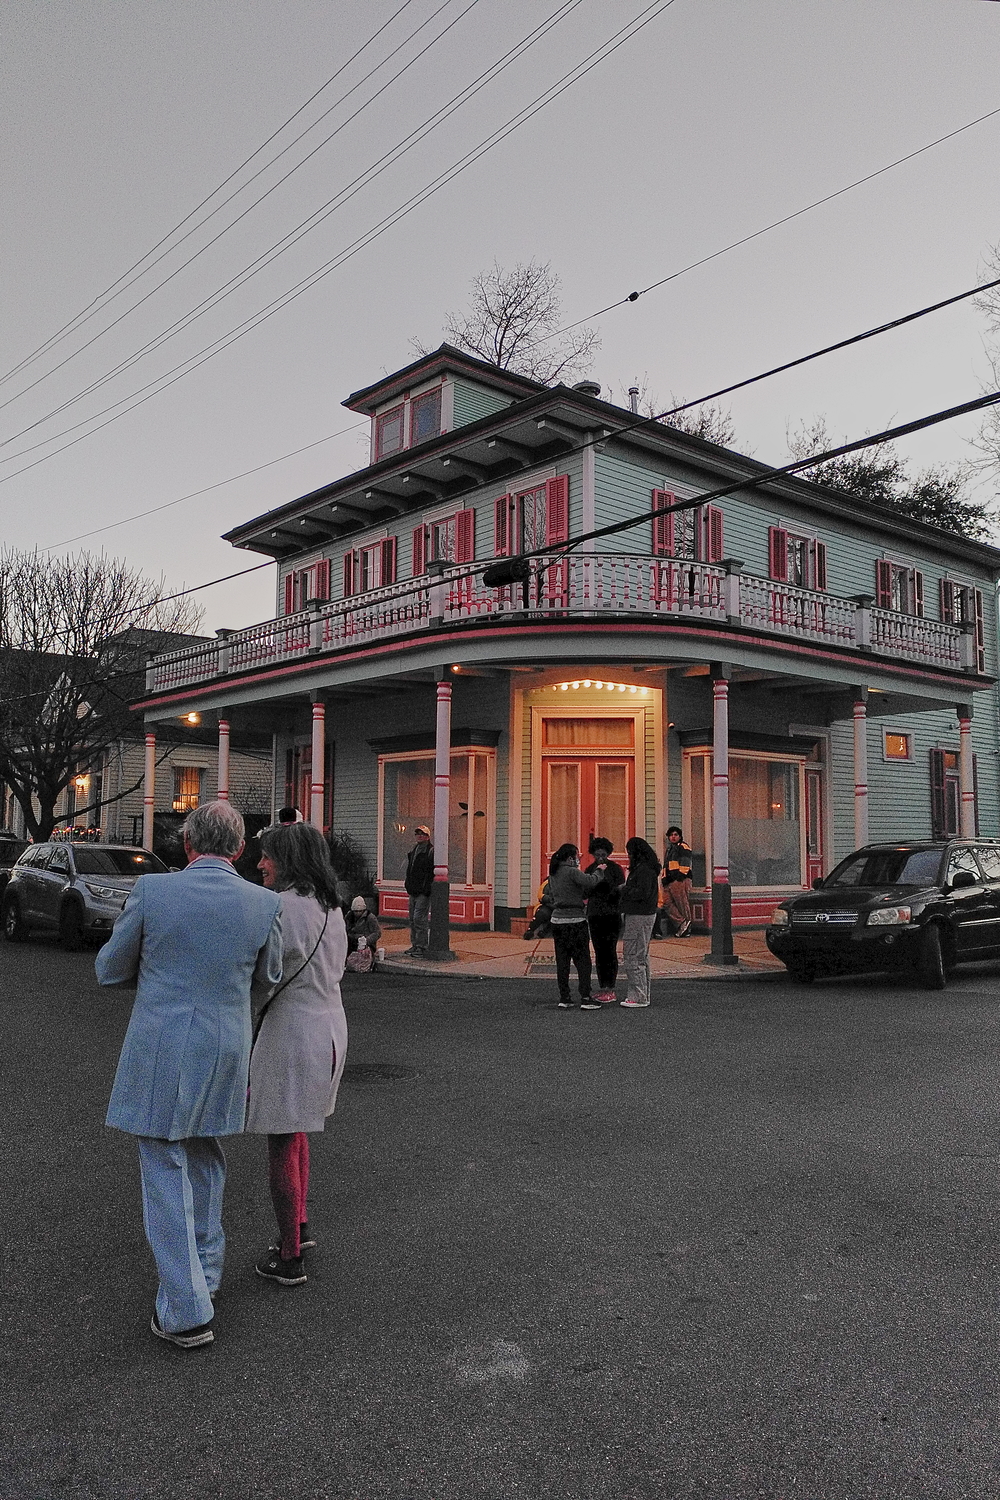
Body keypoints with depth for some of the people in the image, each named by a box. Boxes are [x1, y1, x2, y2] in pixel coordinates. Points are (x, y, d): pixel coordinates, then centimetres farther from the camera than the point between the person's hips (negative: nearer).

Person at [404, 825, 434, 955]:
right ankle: (415, 944, 21)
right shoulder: (413, 850, 18)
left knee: (420, 918, -11)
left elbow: (432, 873, -15)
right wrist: (407, 883, 17)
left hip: (423, 892, -9)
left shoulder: (431, 851, -9)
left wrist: (427, 889, -20)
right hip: (413, 891, 9)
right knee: (412, 919, 12)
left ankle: (422, 947, -5)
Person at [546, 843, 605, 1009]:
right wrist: (599, 871, -3)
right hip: (574, 920, -7)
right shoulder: (572, 872, -12)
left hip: (557, 920, 7)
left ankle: (564, 998, 11)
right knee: (582, 960, 0)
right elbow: (590, 882, -23)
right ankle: (585, 998, -1)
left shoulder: (553, 874, 12)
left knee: (562, 961, 10)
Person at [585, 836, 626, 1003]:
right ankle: (603, 988, 16)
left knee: (609, 952, -8)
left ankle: (611, 990, -6)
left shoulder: (615, 868, -3)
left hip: (611, 915, -5)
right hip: (594, 915, 6)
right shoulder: (590, 869, 12)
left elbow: (620, 891, -7)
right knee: (599, 953, 9)